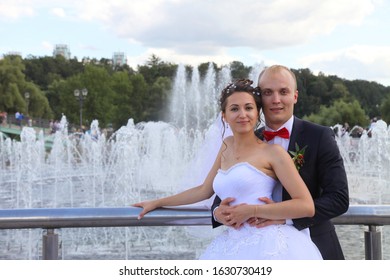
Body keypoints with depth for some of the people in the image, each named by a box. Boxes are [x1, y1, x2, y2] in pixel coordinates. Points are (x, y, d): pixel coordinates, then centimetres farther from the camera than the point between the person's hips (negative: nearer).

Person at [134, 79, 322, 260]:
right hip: (233, 246, 5)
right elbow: (204, 190, 24)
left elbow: (307, 206, -7)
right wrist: (157, 203, 27)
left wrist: (252, 210, -11)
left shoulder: (273, 151, -2)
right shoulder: (227, 145, 15)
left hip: (267, 246, -5)